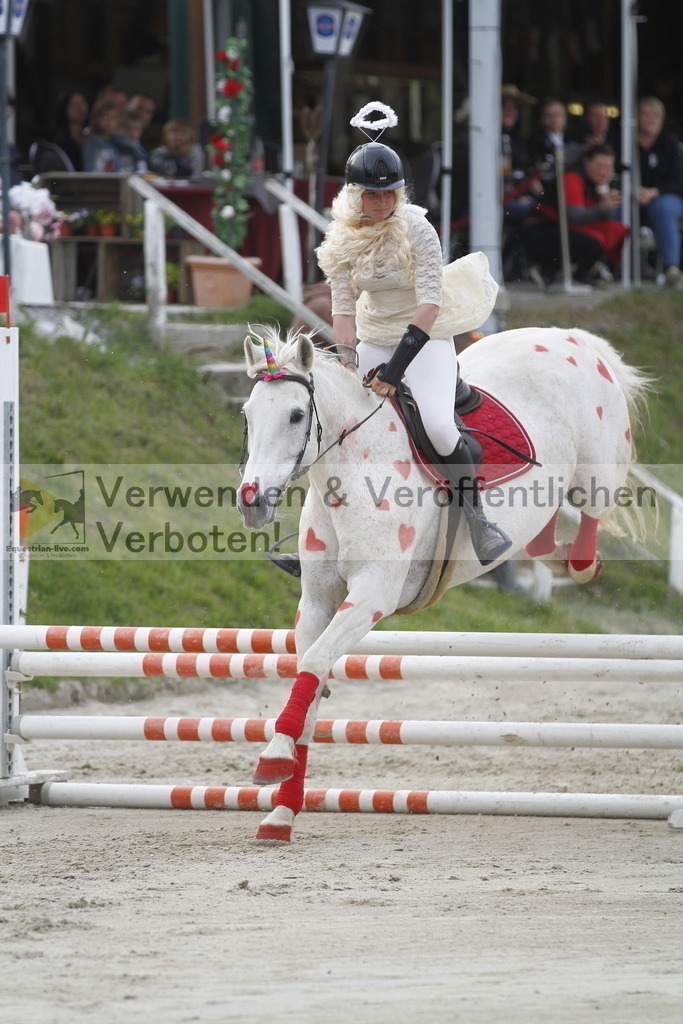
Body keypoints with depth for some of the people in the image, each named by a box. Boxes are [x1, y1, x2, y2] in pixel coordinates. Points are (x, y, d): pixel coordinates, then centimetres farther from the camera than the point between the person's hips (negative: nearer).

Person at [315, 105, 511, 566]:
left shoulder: (416, 229, -18)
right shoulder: (344, 239, -3)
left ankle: (477, 516, -11)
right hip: (373, 340, 5)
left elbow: (430, 303, -24)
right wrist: (346, 358, -18)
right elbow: (343, 305, -2)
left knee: (438, 425, -28)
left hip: (426, 339, -5)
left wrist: (398, 364, -30)